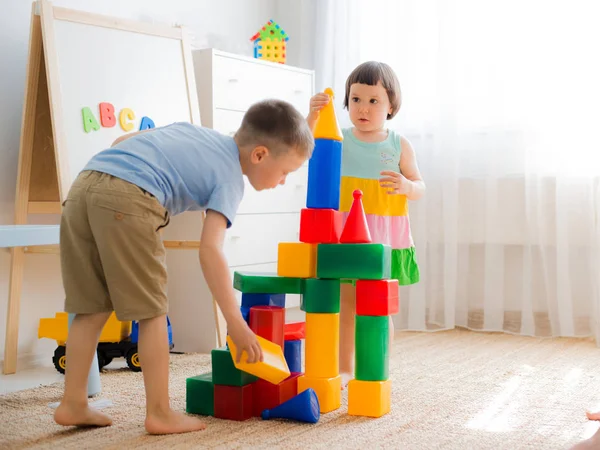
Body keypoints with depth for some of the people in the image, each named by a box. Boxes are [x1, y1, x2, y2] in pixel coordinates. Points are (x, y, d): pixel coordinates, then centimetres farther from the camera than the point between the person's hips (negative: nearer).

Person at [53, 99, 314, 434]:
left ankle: (73, 403, 19)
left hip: (83, 185, 8)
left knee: (94, 309, 15)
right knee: (151, 310, 4)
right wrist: (235, 322, -4)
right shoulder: (230, 179, 6)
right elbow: (210, 249, -6)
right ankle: (160, 413, 9)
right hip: (126, 199, -8)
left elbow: (123, 141, 30)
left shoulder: (192, 130, 29)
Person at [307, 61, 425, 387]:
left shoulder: (399, 145, 2)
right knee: (346, 303, 8)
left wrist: (405, 185, -18)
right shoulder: (340, 140, 2)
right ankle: (344, 369, 19)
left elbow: (420, 188, 4)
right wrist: (313, 116, -29)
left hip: (385, 236, 0)